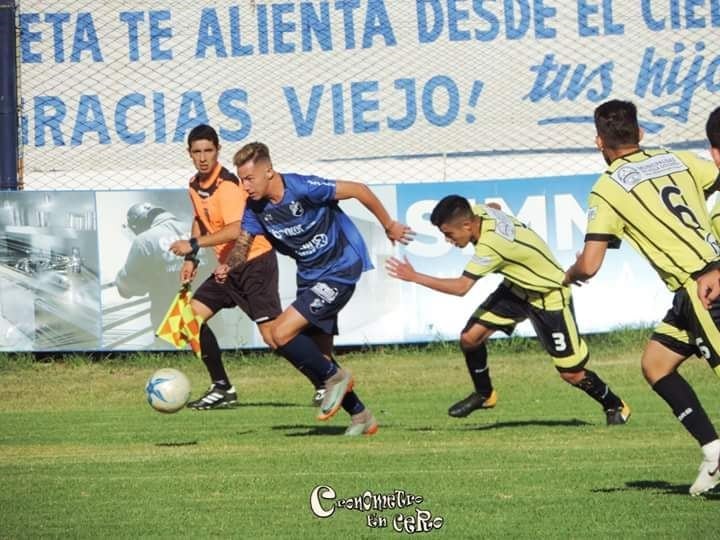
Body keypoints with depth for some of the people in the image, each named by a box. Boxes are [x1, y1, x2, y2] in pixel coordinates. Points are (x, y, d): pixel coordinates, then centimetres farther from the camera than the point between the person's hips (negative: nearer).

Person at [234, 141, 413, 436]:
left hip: (340, 270, -8)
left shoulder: (303, 188, -23)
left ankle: (335, 377, -1)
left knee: (282, 333, -20)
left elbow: (358, 190, -16)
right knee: (318, 356, 8)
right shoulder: (256, 207, -3)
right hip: (310, 276, 8)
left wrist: (389, 225, -5)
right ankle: (361, 417, 22)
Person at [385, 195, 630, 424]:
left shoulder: (491, 245, -38)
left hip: (550, 296, -8)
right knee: (470, 337, -6)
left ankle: (615, 406, 21)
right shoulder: (479, 211, -14)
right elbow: (494, 208, 14)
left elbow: (461, 287, -36)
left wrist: (415, 277, -33)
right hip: (517, 288, 8)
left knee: (572, 374, -4)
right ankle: (484, 394, 16)